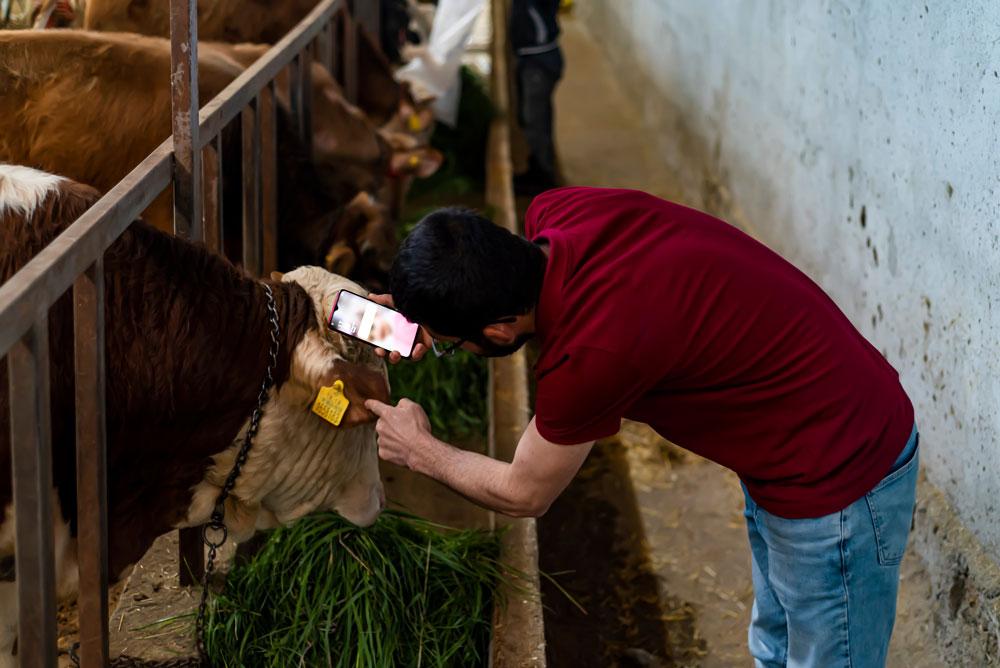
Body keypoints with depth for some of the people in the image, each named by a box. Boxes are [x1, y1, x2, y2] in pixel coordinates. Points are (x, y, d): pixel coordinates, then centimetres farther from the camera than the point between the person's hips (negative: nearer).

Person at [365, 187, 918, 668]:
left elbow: (523, 494, -13)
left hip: (837, 483, -9)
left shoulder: (590, 356, -35)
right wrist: (428, 308, 1)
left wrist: (421, 451, 5)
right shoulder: (554, 211, -13)